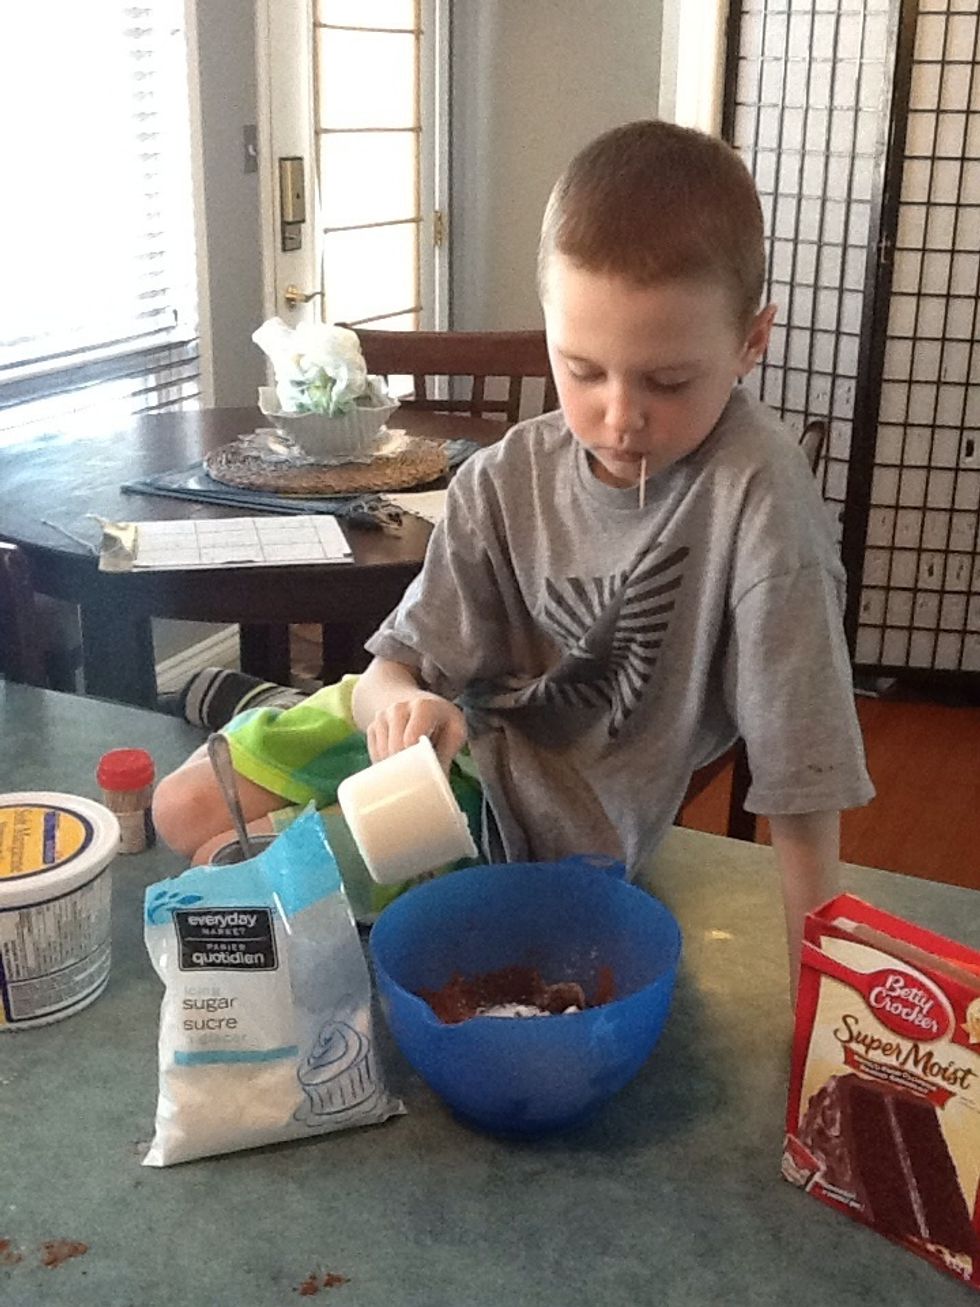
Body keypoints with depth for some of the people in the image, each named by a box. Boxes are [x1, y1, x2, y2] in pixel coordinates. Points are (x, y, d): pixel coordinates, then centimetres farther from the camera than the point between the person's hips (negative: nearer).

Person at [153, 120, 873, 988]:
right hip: (453, 747, 3)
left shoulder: (755, 489, -28)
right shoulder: (509, 481, -14)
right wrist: (398, 702, -36)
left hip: (554, 844, -3)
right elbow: (391, 675, -12)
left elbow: (801, 787, -28)